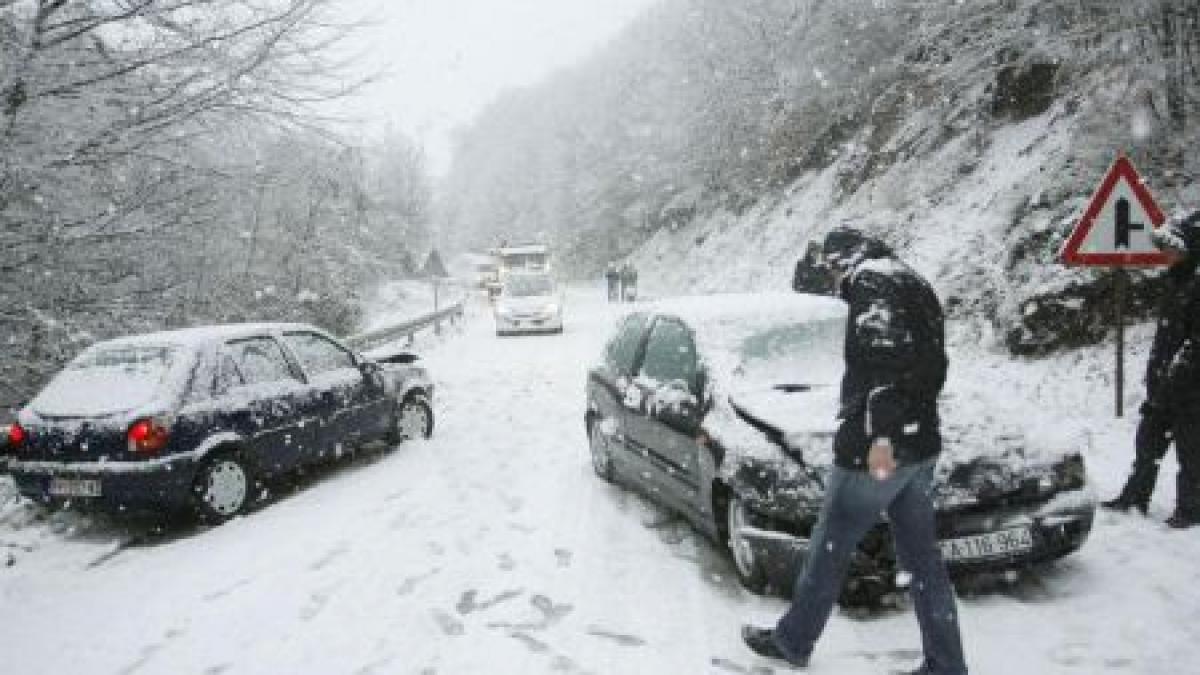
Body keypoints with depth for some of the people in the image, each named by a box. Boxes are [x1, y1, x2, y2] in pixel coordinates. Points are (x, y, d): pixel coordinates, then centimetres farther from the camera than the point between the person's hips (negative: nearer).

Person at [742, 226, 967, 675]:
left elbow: (886, 355, -26)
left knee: (829, 550, 7)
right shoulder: (915, 286, 19)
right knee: (923, 558, 13)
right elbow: (933, 365, 21)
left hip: (877, 450, -9)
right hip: (919, 446, 9)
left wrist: (880, 435, -29)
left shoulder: (872, 281, -12)